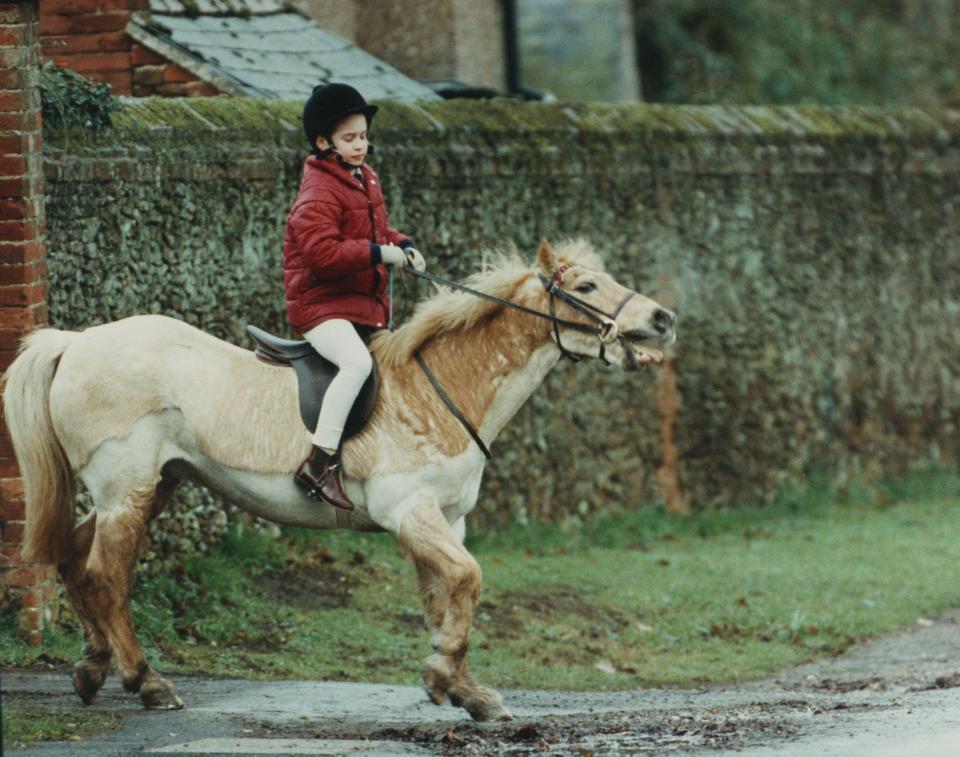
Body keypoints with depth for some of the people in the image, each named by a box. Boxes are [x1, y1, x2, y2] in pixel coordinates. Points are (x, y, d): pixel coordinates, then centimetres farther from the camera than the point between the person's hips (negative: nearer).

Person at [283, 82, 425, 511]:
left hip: (366, 305, 10)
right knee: (357, 362, -33)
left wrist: (402, 245, 8)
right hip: (321, 305, -10)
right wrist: (380, 253, -24)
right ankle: (320, 462, -34)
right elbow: (321, 250, -27)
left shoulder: (365, 179, 15)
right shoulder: (319, 191, -15)